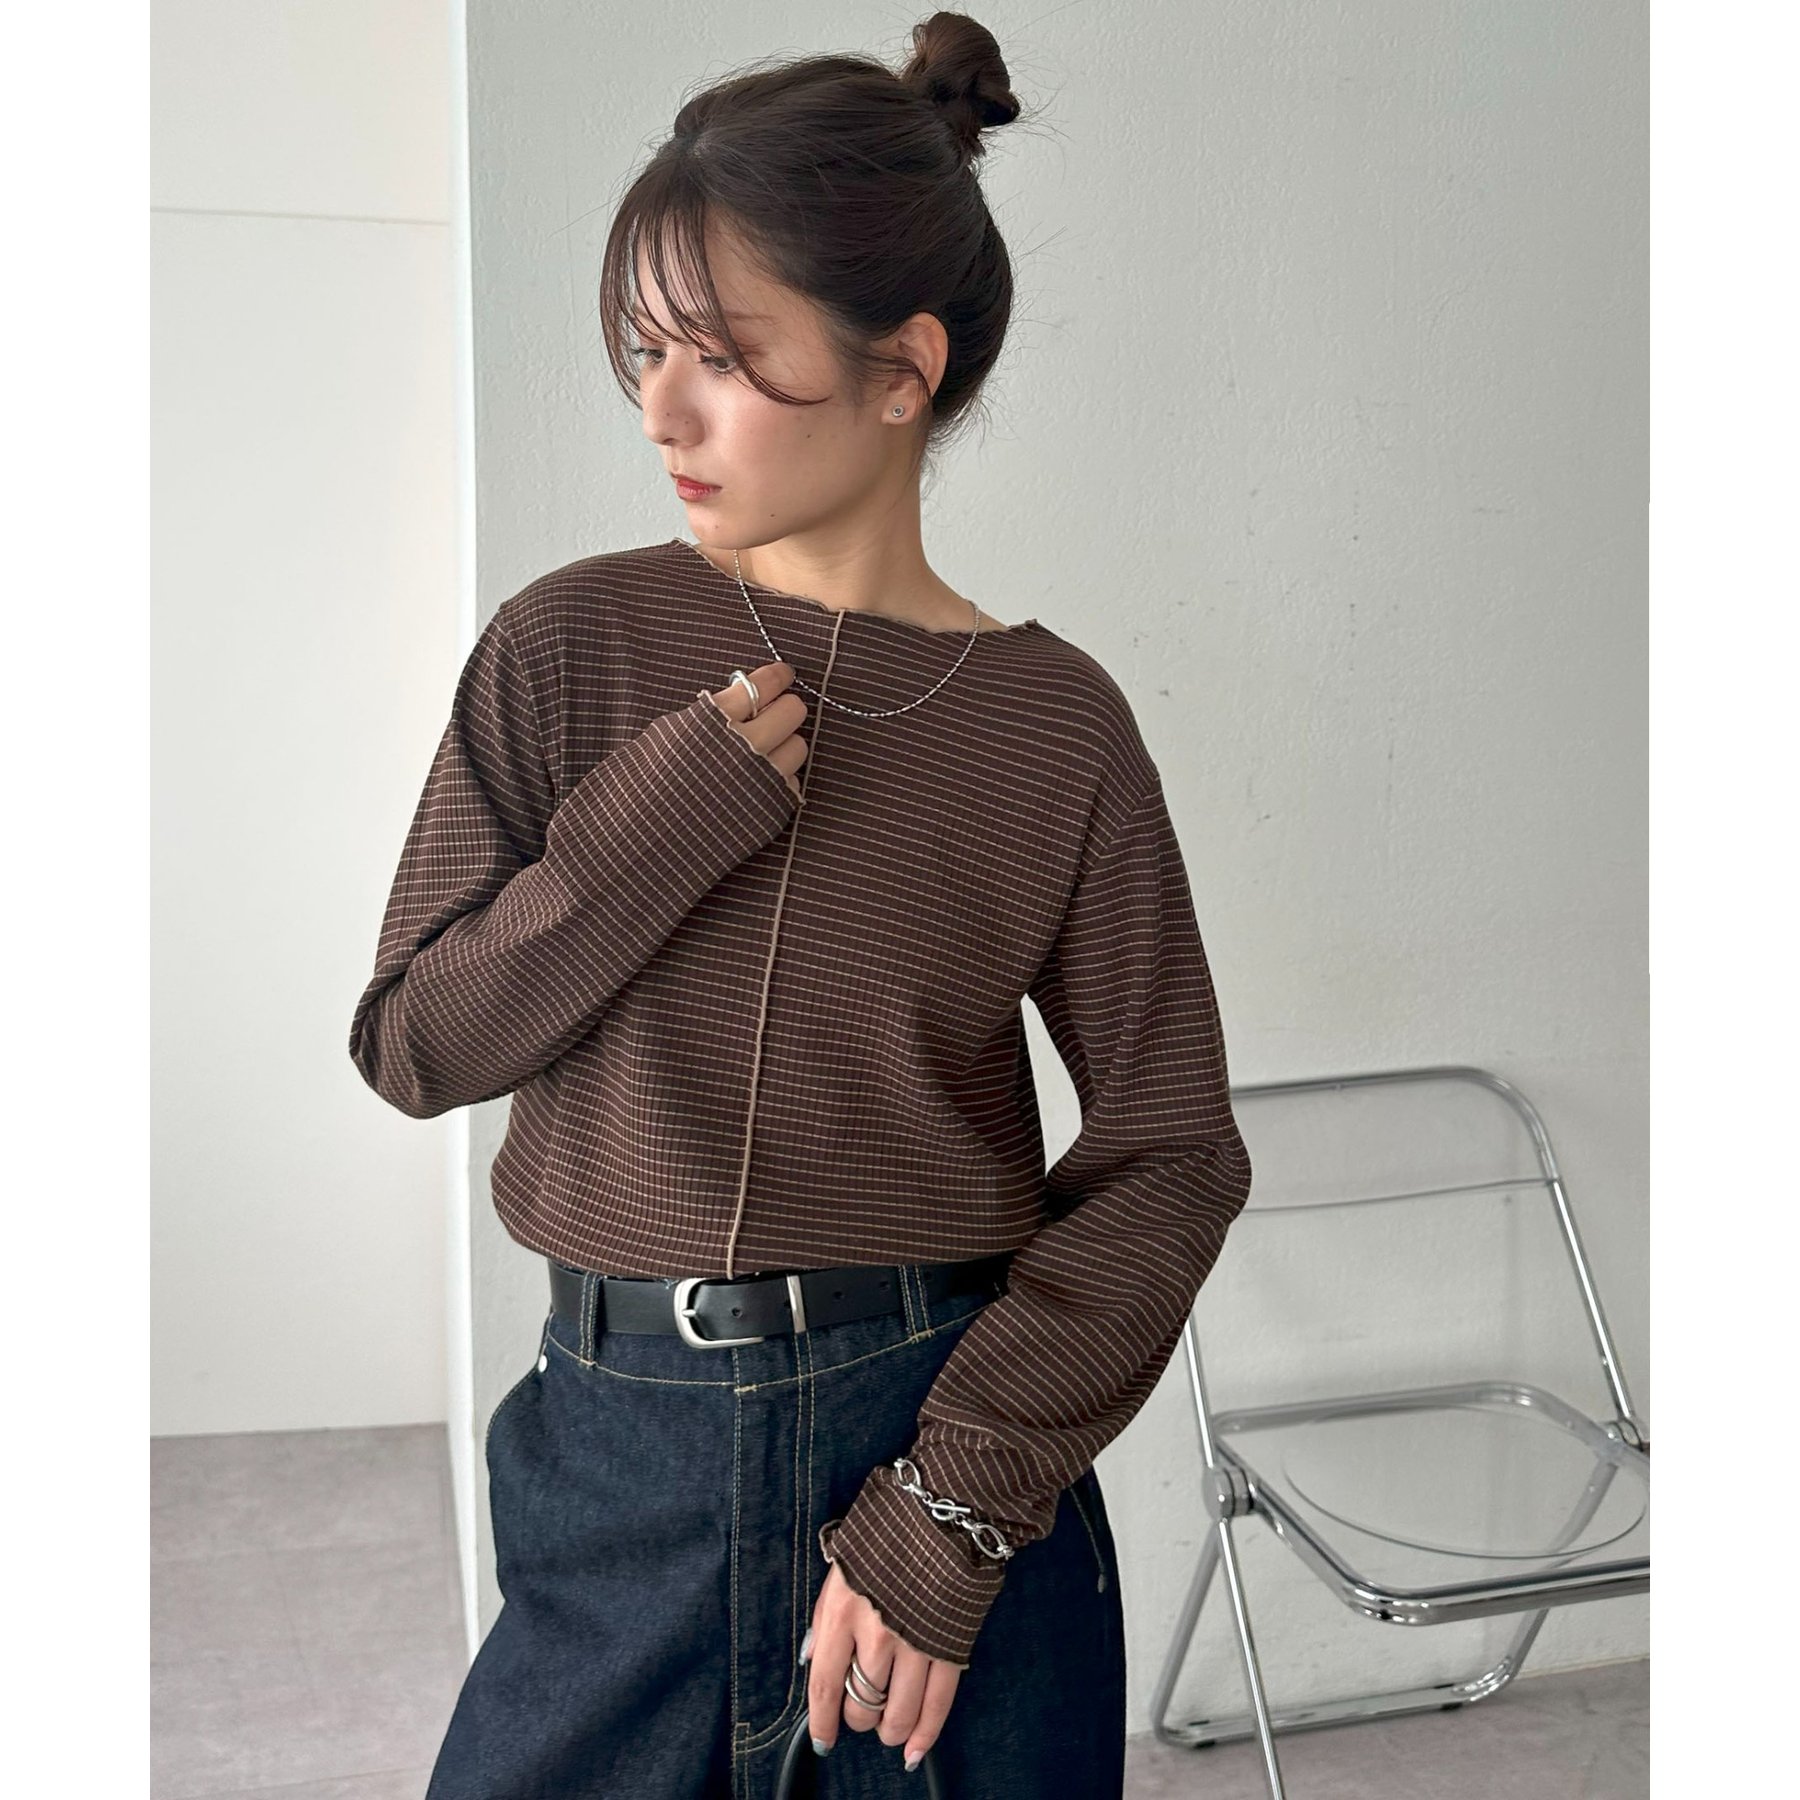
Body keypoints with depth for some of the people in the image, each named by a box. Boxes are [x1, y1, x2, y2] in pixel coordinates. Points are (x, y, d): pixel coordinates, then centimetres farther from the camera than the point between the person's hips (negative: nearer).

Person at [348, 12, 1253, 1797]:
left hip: (947, 1444, 0)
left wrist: (957, 1505, -12)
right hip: (621, 1445, 1)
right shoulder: (573, 646, -4)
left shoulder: (1054, 722, -6)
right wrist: (653, 831, -16)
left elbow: (1170, 1151, -5)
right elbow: (415, 1044, -1)